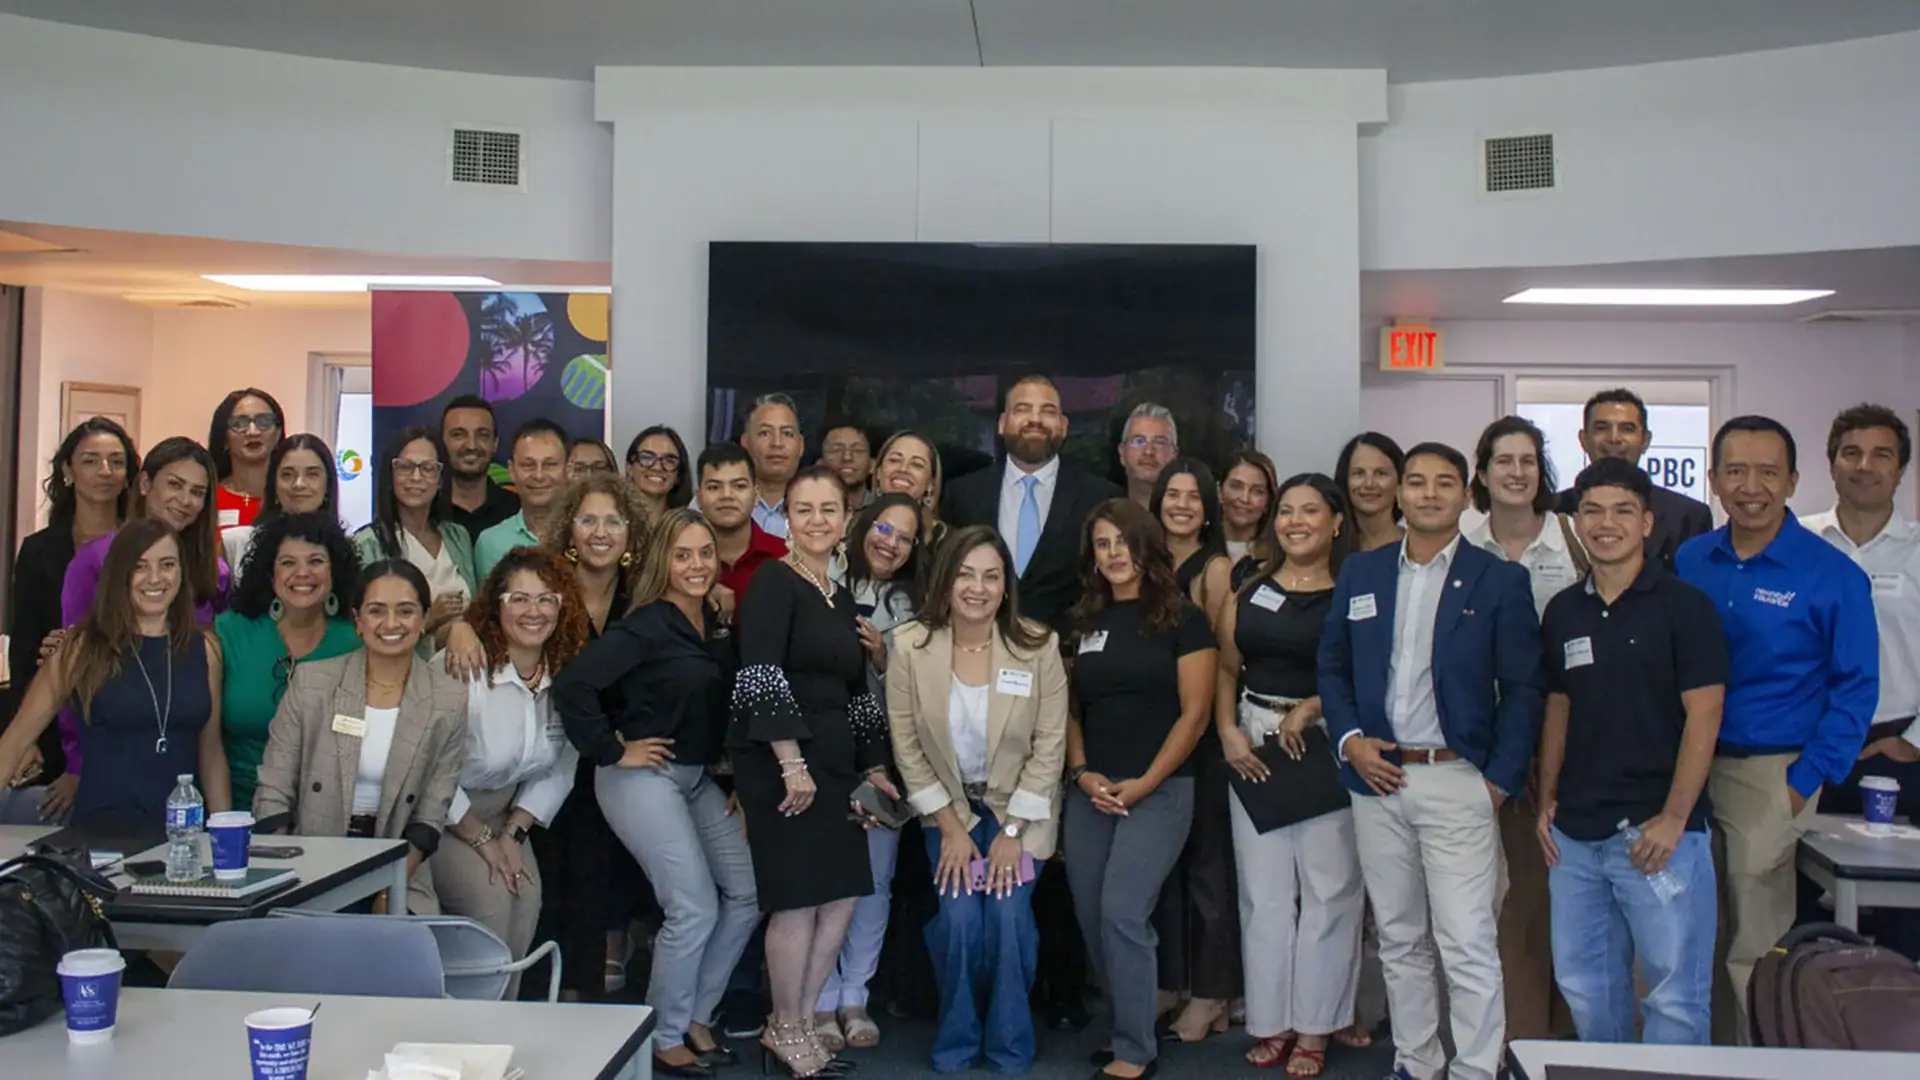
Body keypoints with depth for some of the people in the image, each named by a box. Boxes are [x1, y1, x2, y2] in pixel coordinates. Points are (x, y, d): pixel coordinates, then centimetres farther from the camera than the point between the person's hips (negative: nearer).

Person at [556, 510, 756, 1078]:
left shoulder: (715, 623, 6)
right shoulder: (646, 626, -16)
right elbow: (573, 684, -25)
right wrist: (612, 751, -18)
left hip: (698, 779, 8)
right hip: (643, 777, -8)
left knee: (746, 892, 7)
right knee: (695, 908, -10)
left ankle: (696, 1017, 23)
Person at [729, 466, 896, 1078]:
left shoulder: (842, 597, 16)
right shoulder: (773, 582, -8)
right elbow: (760, 677, -18)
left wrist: (871, 765, 18)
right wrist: (792, 762, -22)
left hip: (833, 762, 8)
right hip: (780, 763, -8)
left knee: (842, 897, 9)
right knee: (798, 901, -3)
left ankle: (795, 1021, 23)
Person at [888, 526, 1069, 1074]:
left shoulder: (1038, 646, -17)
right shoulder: (910, 646, -15)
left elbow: (1050, 744, -12)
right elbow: (907, 744, -9)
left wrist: (1012, 831, -13)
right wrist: (950, 826, -10)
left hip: (1020, 807, -1)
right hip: (948, 806, 1)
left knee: (1008, 915, -15)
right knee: (958, 916, -14)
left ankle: (1010, 1047, 10)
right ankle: (956, 1040, 12)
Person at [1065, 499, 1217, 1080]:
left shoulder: (1182, 619, -3)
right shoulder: (1081, 622, 10)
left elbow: (1195, 712, -6)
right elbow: (1069, 707, 13)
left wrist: (1143, 783, -12)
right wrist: (1083, 773, -3)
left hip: (1159, 789, -5)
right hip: (1090, 791, 5)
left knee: (1122, 912, -14)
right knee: (1092, 918, 7)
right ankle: (1124, 1027, 24)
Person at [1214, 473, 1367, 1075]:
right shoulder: (1249, 591, 10)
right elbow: (1226, 668, 11)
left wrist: (1310, 709, -16)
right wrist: (1228, 732, -2)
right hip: (1254, 746, 4)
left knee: (1328, 886, 2)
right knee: (1263, 888, 8)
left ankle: (1315, 1026, 15)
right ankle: (1271, 1022, 19)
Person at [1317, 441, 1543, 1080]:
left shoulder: (1499, 581, 0)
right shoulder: (1360, 573, 9)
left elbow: (1523, 688, -1)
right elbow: (1332, 667, 13)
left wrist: (1501, 780, -8)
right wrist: (1349, 740, -2)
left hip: (1459, 782, -3)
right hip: (1378, 781, 4)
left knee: (1469, 947, -4)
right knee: (1399, 941, 13)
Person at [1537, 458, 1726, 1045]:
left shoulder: (1683, 605, -5)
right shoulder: (1563, 611, 10)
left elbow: (1704, 716, -10)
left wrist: (1673, 818, -15)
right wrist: (1547, 799, 8)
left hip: (1657, 830, -5)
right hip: (1575, 832, 5)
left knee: (1675, 992, 0)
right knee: (1584, 983, 14)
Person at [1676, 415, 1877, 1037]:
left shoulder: (1832, 575, -7)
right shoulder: (1689, 561, 4)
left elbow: (1856, 688, -5)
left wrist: (1805, 783, -10)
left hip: (1771, 774, -4)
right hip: (1687, 767, 4)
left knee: (1756, 946, 5)